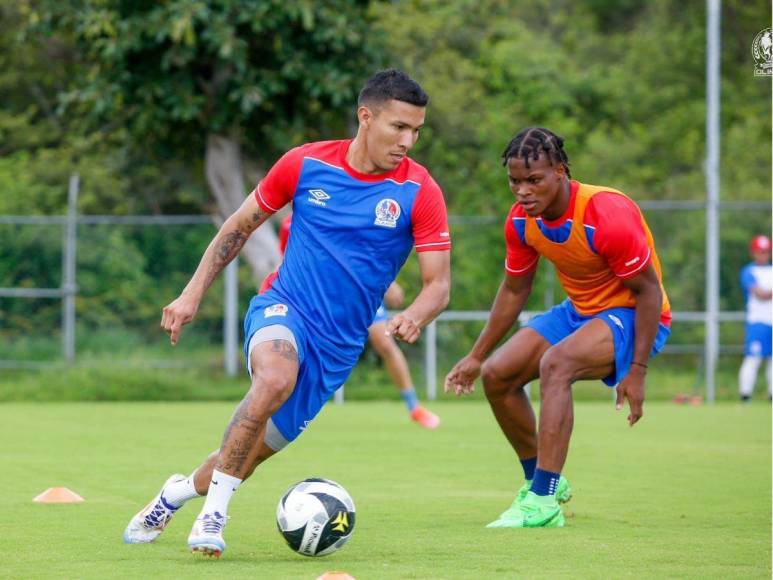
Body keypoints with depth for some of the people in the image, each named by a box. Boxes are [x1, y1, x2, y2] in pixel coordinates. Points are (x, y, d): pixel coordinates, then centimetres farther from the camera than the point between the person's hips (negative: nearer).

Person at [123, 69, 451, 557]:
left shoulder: (420, 191, -8)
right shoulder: (305, 164, -5)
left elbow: (438, 285, -8)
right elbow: (240, 226, 9)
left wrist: (414, 317, -30)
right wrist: (193, 294, 4)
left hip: (339, 345, 2)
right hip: (284, 309, -2)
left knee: (249, 454, 6)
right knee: (276, 376, -36)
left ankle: (182, 490, 39)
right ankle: (213, 512, -25)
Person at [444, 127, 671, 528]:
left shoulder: (607, 215, -30)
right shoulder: (521, 221, -8)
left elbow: (649, 289, -22)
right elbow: (514, 290, 9)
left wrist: (637, 371, -25)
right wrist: (476, 356, 12)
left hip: (633, 315, -8)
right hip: (579, 311, 8)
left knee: (556, 363, -33)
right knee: (496, 375, -1)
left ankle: (543, 501, -32)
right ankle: (540, 481, 19)